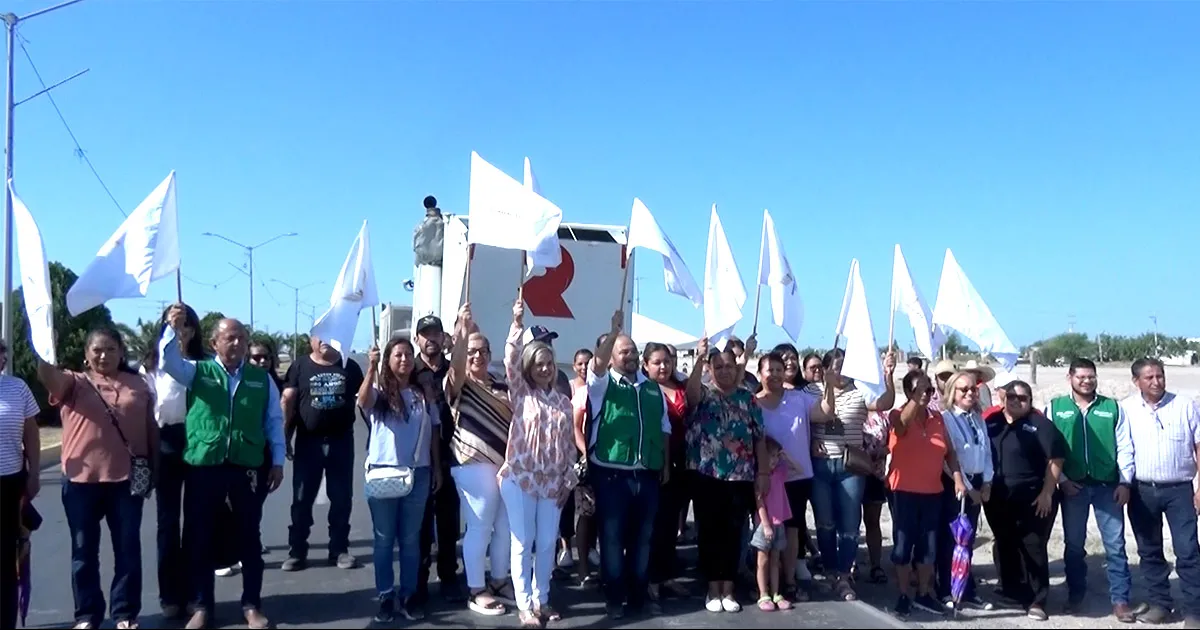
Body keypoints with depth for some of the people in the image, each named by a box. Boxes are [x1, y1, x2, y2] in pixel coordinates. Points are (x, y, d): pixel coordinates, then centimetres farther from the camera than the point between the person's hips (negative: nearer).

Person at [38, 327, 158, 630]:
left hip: (127, 478, 1)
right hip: (82, 479, 0)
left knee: (128, 548, 6)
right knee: (84, 550, 9)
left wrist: (153, 469, 8)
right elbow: (47, 376, -19)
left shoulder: (138, 384, 8)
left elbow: (151, 429, 10)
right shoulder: (74, 382, 4)